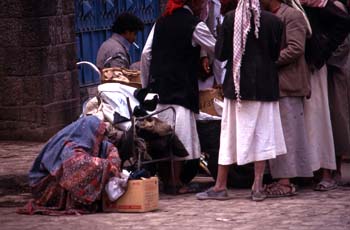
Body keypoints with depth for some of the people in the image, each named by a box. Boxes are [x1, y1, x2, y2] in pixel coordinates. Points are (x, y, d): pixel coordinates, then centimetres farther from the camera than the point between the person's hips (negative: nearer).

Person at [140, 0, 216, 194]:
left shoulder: (162, 22, 12)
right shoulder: (195, 25, -6)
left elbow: (146, 53, 10)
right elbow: (217, 50, 2)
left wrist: (146, 86, 16)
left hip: (157, 87, 6)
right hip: (180, 89, -6)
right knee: (180, 135, -2)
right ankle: (176, 182, -1)